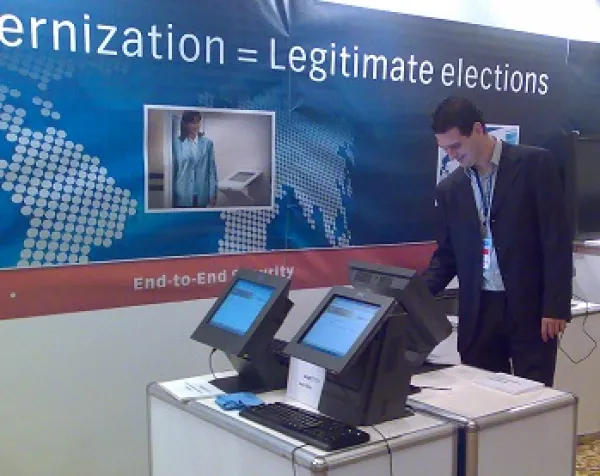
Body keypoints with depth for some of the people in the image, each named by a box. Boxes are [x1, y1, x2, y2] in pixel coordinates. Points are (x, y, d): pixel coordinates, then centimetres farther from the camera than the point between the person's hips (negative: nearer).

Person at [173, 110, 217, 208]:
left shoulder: (207, 143, 1)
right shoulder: (177, 143, -1)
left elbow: (212, 169, 2)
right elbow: (172, 170, 2)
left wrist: (213, 194, -2)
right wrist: (171, 195, 2)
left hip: (201, 195, 1)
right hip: (182, 195, -1)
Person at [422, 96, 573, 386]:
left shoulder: (535, 164, -5)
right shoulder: (449, 189, 8)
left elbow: (558, 239, -8)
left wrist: (556, 306, -12)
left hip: (531, 307, -3)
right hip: (478, 312, 4)